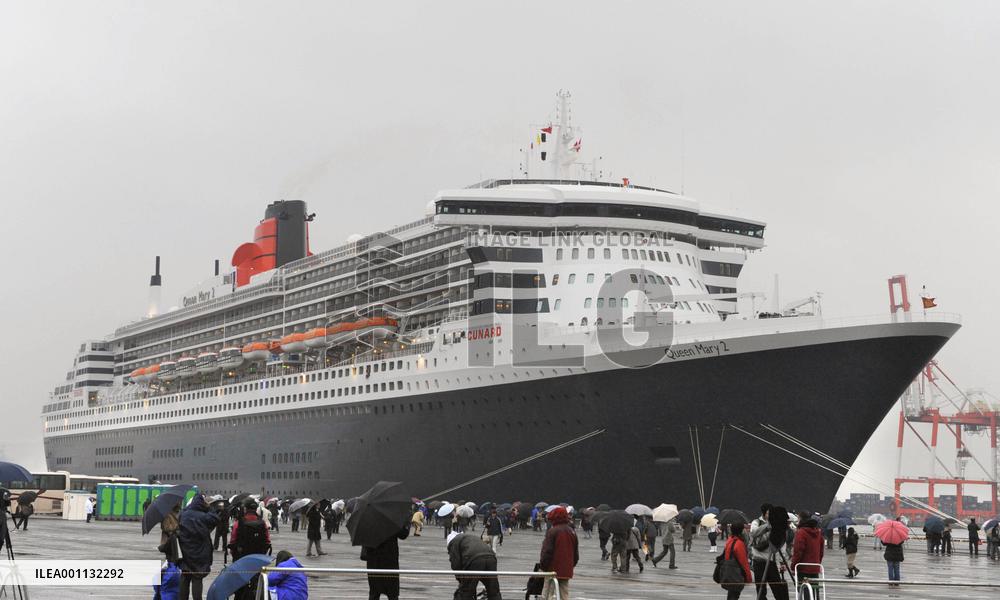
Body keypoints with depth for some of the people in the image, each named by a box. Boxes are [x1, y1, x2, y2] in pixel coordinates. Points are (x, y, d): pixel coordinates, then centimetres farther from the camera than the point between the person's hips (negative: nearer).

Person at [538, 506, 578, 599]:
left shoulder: (552, 531, -11)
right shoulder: (572, 532, 10)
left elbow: (547, 551, -14)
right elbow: (576, 553, 16)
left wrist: (543, 565, -3)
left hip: (553, 569, -6)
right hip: (566, 571, 6)